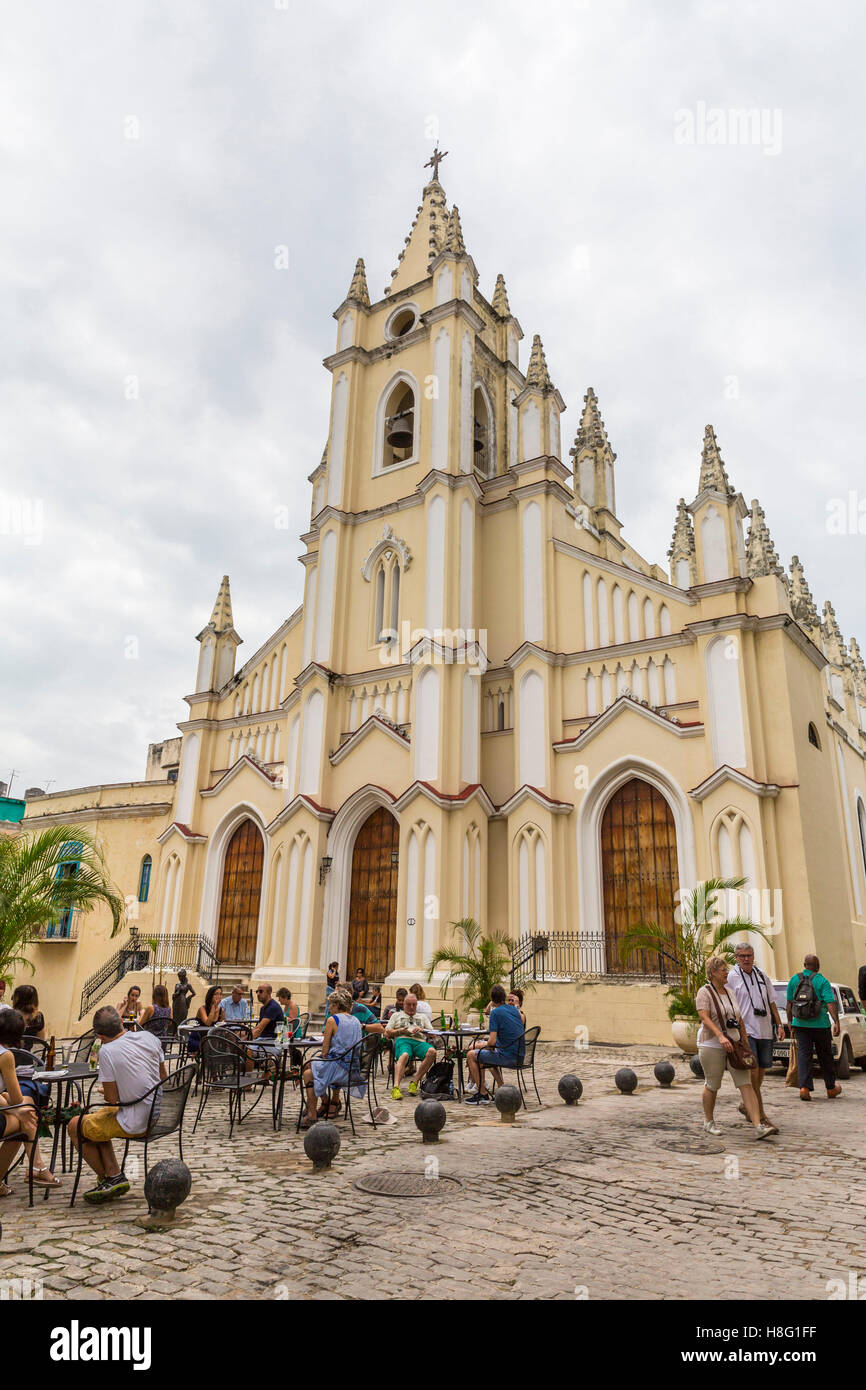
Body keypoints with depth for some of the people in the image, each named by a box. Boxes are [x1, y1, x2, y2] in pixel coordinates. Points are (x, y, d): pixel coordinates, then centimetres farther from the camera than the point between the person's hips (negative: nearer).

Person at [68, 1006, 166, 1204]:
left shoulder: (107, 1051, -18)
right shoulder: (149, 1037, 1)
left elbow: (112, 1098, -14)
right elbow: (164, 1076, 11)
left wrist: (105, 1092, 9)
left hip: (136, 1124, -7)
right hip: (158, 1116, 7)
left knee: (75, 1126, 14)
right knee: (97, 1116, 27)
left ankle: (109, 1179, 21)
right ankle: (115, 1176, 22)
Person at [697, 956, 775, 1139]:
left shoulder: (729, 992, 14)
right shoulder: (704, 992, -8)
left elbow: (739, 1018, 20)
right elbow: (704, 1017, -19)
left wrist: (745, 1039, 15)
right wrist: (721, 1036, -30)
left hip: (734, 1046, 6)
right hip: (712, 1046, -6)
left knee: (746, 1084, -4)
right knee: (712, 1086, 4)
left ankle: (758, 1126, -8)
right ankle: (709, 1122, 23)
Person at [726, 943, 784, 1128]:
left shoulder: (761, 975, 13)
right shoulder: (731, 977, -4)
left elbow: (771, 1002, 19)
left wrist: (779, 1025, 12)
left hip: (765, 1030, 6)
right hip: (746, 1031, -6)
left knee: (761, 1071, 9)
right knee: (753, 1071, -11)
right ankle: (760, 1114, -4)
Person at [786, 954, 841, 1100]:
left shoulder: (794, 980, 5)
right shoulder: (822, 981, -4)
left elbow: (789, 1004, 7)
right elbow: (831, 1003, -15)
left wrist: (790, 1023, 14)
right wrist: (836, 1022, -17)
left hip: (800, 1024, 2)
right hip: (820, 1025, -2)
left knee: (803, 1055, 2)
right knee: (825, 1056, 13)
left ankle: (804, 1087, -11)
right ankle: (831, 1088, 28)